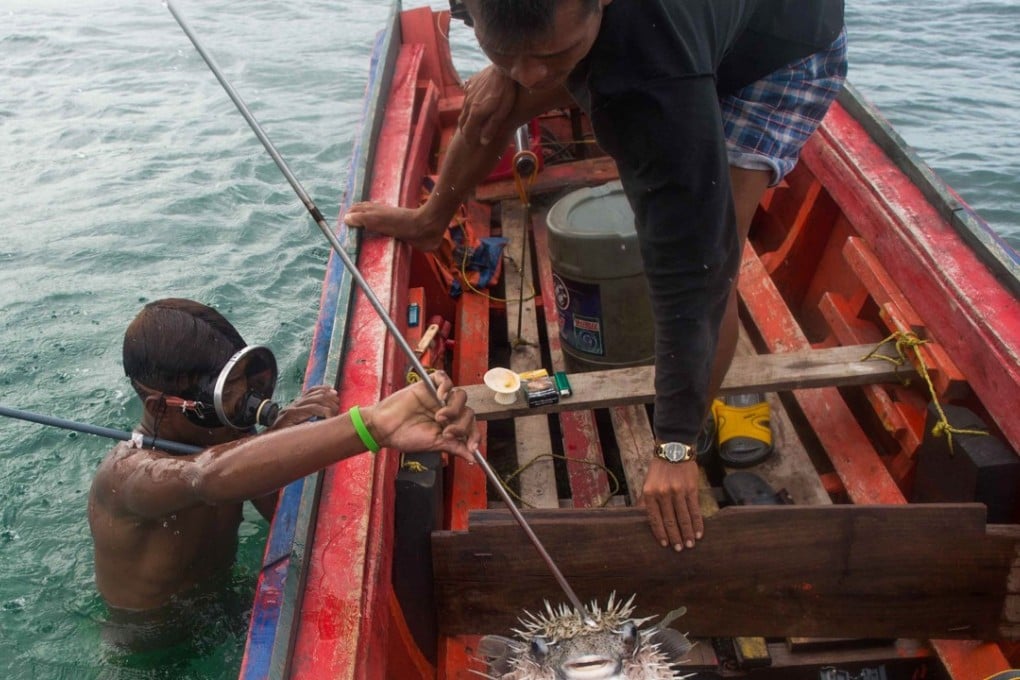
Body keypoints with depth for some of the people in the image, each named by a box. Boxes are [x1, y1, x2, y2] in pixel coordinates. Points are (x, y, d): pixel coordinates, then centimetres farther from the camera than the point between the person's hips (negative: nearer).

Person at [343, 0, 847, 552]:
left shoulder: (663, 89, -47)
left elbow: (687, 274, -42)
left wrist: (674, 447, -36)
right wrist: (505, 73, -14)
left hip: (783, 50, -6)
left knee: (705, 260, -26)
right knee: (487, 101, 5)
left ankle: (694, 445, -3)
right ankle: (431, 222, 32)